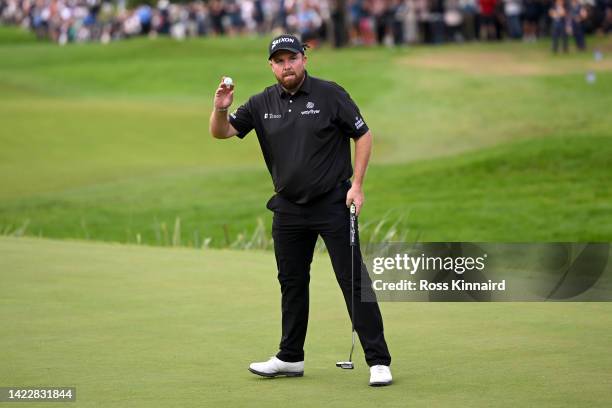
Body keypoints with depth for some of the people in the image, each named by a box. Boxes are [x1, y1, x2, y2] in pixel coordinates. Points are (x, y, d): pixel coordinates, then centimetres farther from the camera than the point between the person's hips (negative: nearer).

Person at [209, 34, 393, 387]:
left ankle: (379, 361, -7)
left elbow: (363, 135, -3)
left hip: (333, 203, -5)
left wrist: (357, 185, -10)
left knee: (354, 280, -8)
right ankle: (291, 358, 26)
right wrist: (221, 108, -16)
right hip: (289, 208, 5)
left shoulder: (330, 94, -8)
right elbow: (221, 132, 6)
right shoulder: (262, 103, 4)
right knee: (292, 282, 13)